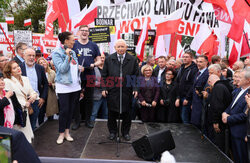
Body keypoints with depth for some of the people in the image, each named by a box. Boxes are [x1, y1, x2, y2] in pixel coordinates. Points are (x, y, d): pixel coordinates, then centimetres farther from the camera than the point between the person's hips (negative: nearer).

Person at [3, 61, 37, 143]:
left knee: (27, 134, 9)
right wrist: (24, 104, -11)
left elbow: (32, 91, 15)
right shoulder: (7, 81, -8)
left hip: (25, 111, 6)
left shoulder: (25, 79, 11)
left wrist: (34, 95, -10)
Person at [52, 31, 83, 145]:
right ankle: (61, 134, 13)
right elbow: (62, 69, -16)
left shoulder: (72, 52, 12)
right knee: (64, 110, -3)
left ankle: (67, 132, 23)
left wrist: (78, 68, 3)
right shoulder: (56, 53, -8)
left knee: (71, 109, 10)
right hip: (63, 86, -6)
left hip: (75, 85, 7)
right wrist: (68, 56, -22)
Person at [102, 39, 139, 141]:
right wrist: (104, 88, -1)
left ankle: (125, 132, 27)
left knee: (126, 113, 9)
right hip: (112, 91, 0)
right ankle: (112, 132, 27)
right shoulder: (109, 59, 4)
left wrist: (135, 88, -3)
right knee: (112, 113, 9)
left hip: (127, 91, 0)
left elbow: (136, 75, 5)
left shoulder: (132, 60, 3)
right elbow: (104, 75, 6)